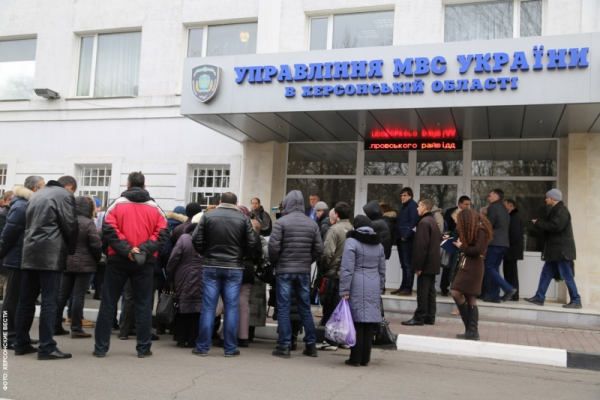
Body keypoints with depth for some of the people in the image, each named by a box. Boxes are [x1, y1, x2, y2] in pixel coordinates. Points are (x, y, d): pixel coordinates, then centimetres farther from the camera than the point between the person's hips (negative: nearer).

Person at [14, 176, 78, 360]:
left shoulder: (36, 195, 21)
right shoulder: (64, 195, -2)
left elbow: (28, 223, 21)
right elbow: (70, 226, -6)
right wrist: (71, 249, 8)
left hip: (30, 253, 7)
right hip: (51, 255, -7)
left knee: (26, 300, 10)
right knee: (49, 301, -7)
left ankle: (21, 344, 15)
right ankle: (47, 347, -8)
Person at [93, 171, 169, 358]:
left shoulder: (117, 204, 0)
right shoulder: (155, 208, 5)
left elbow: (109, 230, -11)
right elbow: (162, 234, -5)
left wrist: (126, 250, -14)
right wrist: (144, 249, -12)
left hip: (118, 260, -1)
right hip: (145, 262, 1)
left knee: (108, 303, 8)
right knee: (143, 304, 8)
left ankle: (101, 347, 11)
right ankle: (144, 348, 11)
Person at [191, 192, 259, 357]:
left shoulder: (208, 216, 0)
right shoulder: (243, 219, -1)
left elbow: (196, 240, -4)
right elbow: (253, 244, -3)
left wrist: (205, 254, 12)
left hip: (210, 267, 1)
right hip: (234, 268, 0)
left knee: (208, 307, 5)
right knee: (232, 307, 5)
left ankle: (203, 346, 9)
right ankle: (230, 348, 9)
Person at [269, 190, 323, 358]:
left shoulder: (281, 222, -9)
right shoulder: (312, 223, 4)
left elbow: (274, 246, -13)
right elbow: (319, 249, 2)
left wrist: (275, 263, 4)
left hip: (284, 270, -4)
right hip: (304, 271, 4)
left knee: (283, 308, 3)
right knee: (305, 308, 13)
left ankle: (284, 346, 3)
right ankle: (311, 345, 17)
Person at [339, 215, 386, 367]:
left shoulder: (352, 242, -6)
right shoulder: (379, 245, 13)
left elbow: (347, 269, -12)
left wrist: (344, 291, -12)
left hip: (357, 287, -5)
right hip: (374, 288, 5)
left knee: (357, 322, -1)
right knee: (370, 323, 8)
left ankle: (355, 358, 3)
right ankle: (365, 359, 14)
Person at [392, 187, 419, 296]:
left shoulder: (413, 205, -6)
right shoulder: (403, 206, 22)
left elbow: (413, 222, -16)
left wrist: (406, 235, -19)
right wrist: (397, 236, 13)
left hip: (407, 240, -9)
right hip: (401, 239, 9)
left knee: (408, 265, -6)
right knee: (404, 265, 12)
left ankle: (408, 288, -4)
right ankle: (403, 287, 17)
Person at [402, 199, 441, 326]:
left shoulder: (424, 222, -16)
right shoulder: (433, 221, 14)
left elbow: (421, 245, -21)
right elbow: (439, 239, 23)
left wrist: (418, 265, -19)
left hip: (426, 264, -9)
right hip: (433, 263, 9)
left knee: (422, 292, -5)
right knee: (430, 290, 12)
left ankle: (419, 317, -1)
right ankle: (430, 317, 17)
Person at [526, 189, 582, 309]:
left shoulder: (561, 210, -13)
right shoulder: (555, 210, 18)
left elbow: (555, 226, -24)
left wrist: (538, 223, -14)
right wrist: (539, 223, 2)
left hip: (562, 250, -10)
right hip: (555, 250, 10)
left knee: (567, 276, -5)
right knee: (546, 274, 10)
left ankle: (576, 301, 1)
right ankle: (539, 298, 13)